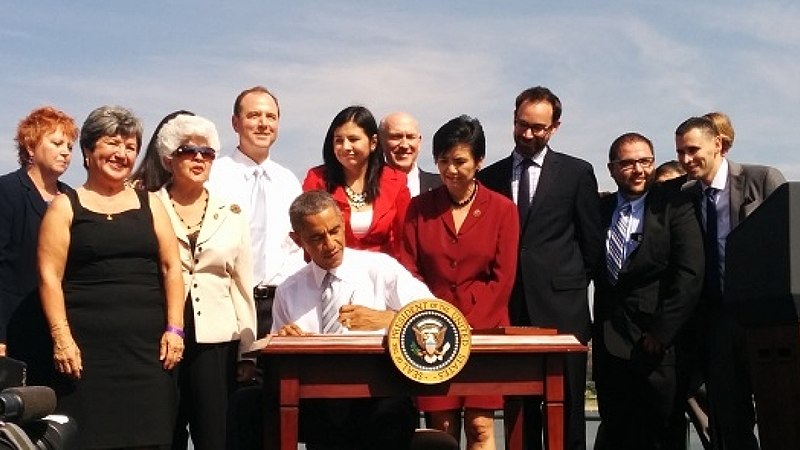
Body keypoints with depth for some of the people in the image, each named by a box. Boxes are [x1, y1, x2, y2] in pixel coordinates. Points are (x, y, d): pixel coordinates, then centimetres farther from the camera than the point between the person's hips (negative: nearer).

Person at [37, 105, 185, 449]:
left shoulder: (149, 204, 14)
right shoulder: (65, 207, 6)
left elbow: (171, 268, 10)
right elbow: (50, 276, -1)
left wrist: (174, 329, 0)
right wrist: (61, 337, -11)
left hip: (148, 344, 3)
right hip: (87, 347, -2)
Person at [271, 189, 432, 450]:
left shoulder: (380, 268, 5)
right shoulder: (288, 292, 16)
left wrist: (383, 319, -20)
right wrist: (281, 339, -3)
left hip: (380, 399, -3)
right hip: (314, 406, 3)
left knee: (395, 410, -40)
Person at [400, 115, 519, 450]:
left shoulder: (502, 209, 5)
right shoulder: (420, 208, 9)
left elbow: (502, 279, 1)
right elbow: (408, 271, 5)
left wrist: (467, 327, -9)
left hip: (483, 331, -1)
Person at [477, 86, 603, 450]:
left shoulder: (577, 173, 4)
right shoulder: (490, 177, 11)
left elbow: (592, 242, 6)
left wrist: (570, 285, 5)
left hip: (561, 310, -2)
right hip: (510, 309, 2)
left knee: (566, 410, 1)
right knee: (517, 409, 5)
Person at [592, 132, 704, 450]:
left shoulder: (673, 205, -2)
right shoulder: (600, 209, 12)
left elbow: (690, 274, -9)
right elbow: (592, 270, 11)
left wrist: (662, 332, -13)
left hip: (658, 344, -3)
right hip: (609, 344, 4)